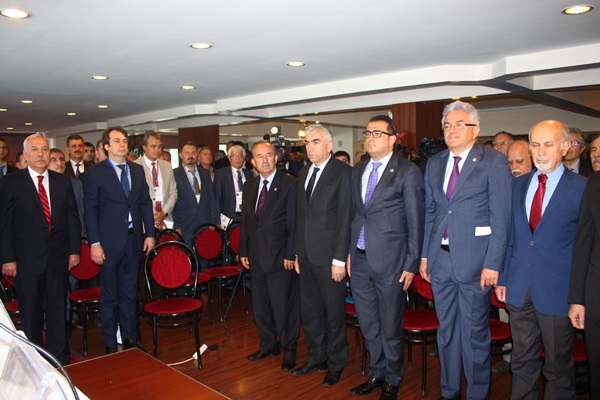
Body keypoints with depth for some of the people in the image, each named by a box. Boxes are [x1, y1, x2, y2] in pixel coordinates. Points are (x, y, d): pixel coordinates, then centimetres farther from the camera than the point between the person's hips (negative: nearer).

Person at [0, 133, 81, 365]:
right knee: (30, 313, 11)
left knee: (58, 310, 11)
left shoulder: (63, 182, 6)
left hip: (58, 257, 2)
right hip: (27, 259, -2)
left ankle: (60, 358, 24)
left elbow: (73, 217, 8)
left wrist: (75, 250, 4)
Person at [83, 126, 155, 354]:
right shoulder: (95, 173, -4)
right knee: (109, 295, 8)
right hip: (109, 242, -4)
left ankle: (130, 338, 28)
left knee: (129, 292, 14)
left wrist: (150, 234, 5)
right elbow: (90, 210, -6)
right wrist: (95, 243, -11)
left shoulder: (138, 170, 8)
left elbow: (146, 203, 10)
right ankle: (110, 344, 22)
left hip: (134, 240, 4)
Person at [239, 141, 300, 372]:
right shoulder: (249, 186, 11)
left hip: (280, 257, -6)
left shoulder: (289, 184, -7)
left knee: (284, 305, 3)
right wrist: (243, 251, 11)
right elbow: (245, 221, 15)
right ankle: (268, 344, 35)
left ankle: (289, 350, 22)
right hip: (256, 257, 6)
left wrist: (290, 254, -15)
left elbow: (294, 222, -11)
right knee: (260, 305, 16)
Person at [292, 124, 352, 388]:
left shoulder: (343, 173, -10)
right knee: (309, 311, 17)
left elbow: (345, 218, -13)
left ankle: (336, 363, 28)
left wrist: (339, 259, -15)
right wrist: (298, 252, 12)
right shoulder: (303, 173, 12)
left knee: (334, 312, 9)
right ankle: (316, 358, 36)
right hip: (307, 255, 7)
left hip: (329, 256, -7)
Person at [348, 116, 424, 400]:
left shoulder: (408, 172, -7)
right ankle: (377, 374, 38)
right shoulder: (358, 171, 11)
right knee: (368, 325, 18)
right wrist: (349, 252, 11)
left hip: (390, 261, -5)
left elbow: (416, 220, -8)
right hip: (359, 260, 6)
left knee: (391, 328, 9)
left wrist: (412, 263, -10)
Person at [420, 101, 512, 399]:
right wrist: (425, 255, 10)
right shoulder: (434, 164, 11)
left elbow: (501, 217, -10)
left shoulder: (494, 162, -6)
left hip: (474, 260, -5)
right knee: (446, 330, 17)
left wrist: (493, 263, -14)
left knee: (474, 332, 8)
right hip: (440, 259, 5)